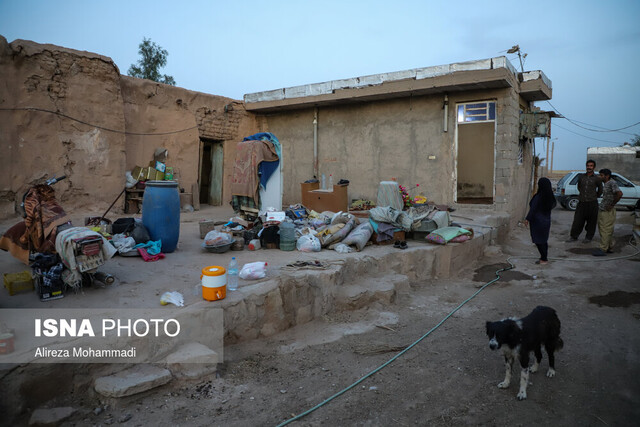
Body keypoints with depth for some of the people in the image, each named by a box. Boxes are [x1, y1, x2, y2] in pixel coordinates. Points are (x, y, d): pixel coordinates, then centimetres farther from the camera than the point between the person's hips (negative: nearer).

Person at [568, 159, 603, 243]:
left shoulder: (597, 178, -2)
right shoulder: (581, 177, 8)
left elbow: (600, 190, 12)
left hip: (592, 203, -2)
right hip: (582, 202, 3)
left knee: (591, 222, 5)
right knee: (577, 220, 2)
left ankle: (588, 237, 16)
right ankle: (574, 236, 9)